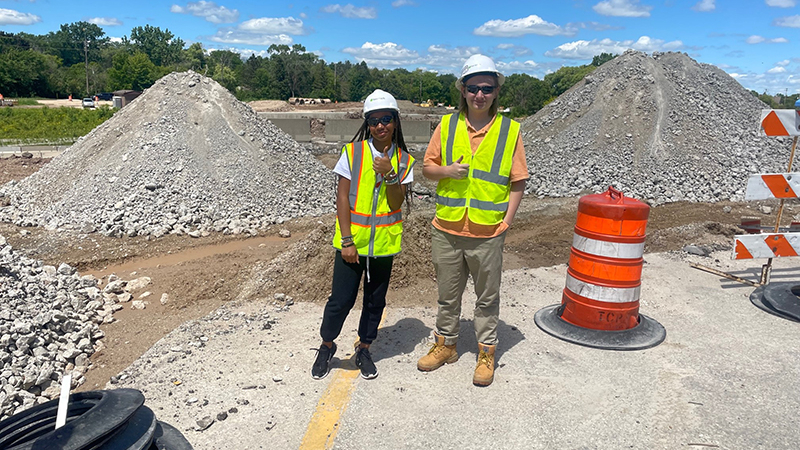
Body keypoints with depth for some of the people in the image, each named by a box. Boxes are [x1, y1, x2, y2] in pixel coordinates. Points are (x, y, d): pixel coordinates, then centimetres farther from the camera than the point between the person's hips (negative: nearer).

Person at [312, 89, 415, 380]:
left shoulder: (403, 160, 1)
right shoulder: (353, 152, -5)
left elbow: (396, 205, -6)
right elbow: (342, 198, -7)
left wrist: (389, 174, -21)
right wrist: (347, 241, -11)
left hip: (384, 242, 3)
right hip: (351, 241, -2)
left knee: (376, 300, 14)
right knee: (341, 299, 0)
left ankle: (364, 349, 34)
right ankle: (327, 346, 26)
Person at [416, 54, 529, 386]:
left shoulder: (510, 130, -1)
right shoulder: (447, 125, 3)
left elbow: (518, 181, 1)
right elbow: (427, 167, 8)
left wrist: (507, 220, -7)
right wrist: (447, 170, -13)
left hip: (488, 233, -2)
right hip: (447, 229, 2)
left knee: (487, 297, 12)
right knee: (448, 294, 17)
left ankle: (486, 353, 29)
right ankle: (445, 344, 36)